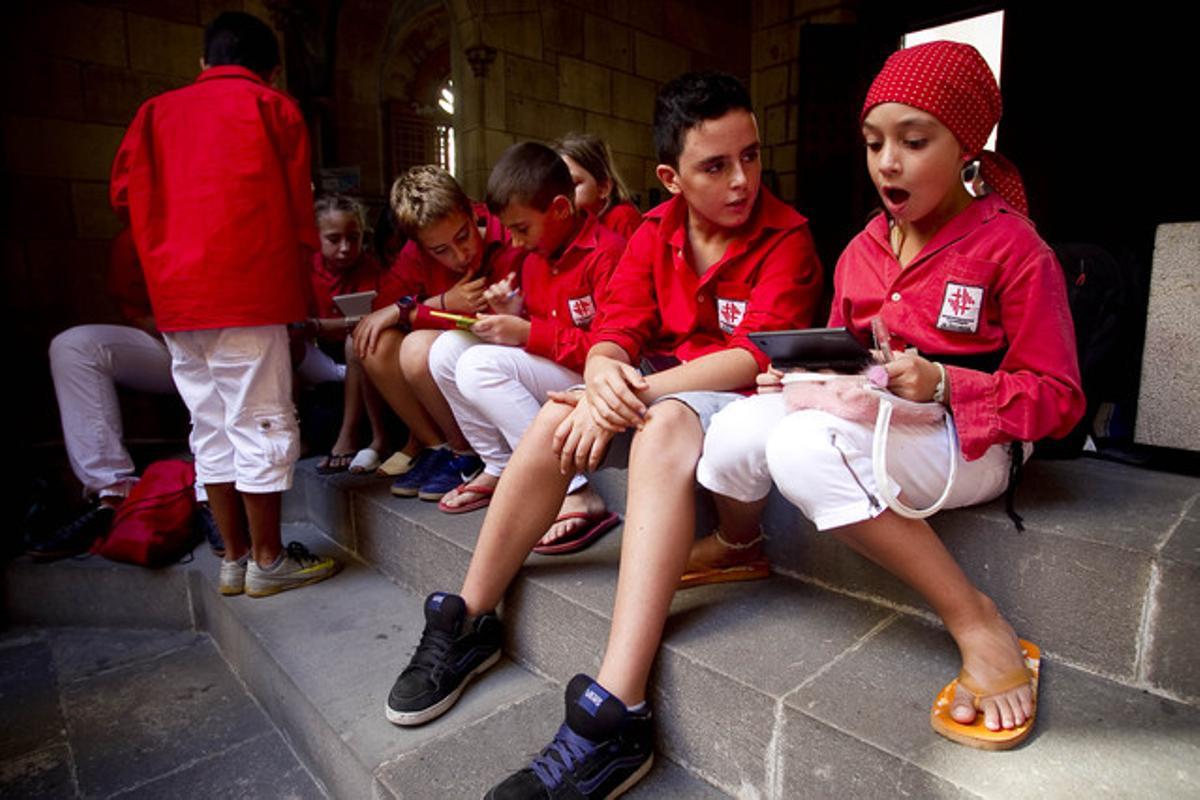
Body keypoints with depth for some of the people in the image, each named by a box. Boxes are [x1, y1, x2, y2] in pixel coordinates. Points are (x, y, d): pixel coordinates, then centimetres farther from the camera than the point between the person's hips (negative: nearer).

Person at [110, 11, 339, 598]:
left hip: (174, 297, 6)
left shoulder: (155, 112, 18)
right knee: (262, 423, -1)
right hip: (246, 291, -5)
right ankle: (267, 559, 6)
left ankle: (234, 558, 19)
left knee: (212, 427, 10)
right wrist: (299, 271, 12)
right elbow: (297, 205, 2)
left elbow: (125, 194, 11)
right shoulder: (272, 108, 5)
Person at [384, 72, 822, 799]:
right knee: (557, 418, -21)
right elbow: (615, 333, -2)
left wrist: (637, 392, -28)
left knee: (666, 426, -37)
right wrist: (605, 377, -28)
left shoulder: (786, 238, -8)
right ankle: (470, 622, -6)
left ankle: (615, 718, -39)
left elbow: (757, 355, -20)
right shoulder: (655, 233, 6)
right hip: (653, 393, 5)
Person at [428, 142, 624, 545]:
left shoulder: (606, 252, -16)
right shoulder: (536, 257, 10)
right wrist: (514, 315, -7)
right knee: (448, 349, -1)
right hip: (549, 372, 9)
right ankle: (500, 469, 3)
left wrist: (529, 334, -22)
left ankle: (574, 495, -26)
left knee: (481, 365, -25)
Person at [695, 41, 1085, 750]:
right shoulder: (862, 251, 10)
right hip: (864, 419, 5)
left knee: (806, 448, -35)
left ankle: (976, 622, -19)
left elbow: (1058, 399, -7)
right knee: (738, 431, -23)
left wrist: (941, 382, -23)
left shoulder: (1013, 247, -7)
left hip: (970, 438, -5)